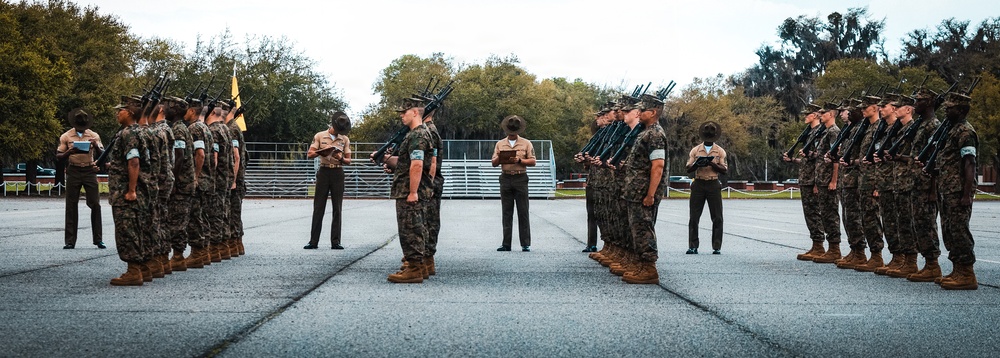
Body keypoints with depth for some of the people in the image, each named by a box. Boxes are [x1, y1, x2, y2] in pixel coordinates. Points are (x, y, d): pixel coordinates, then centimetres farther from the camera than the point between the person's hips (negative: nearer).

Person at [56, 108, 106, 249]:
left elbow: (102, 155, 6)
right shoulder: (66, 136, 4)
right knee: (71, 206, 2)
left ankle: (98, 239, 4)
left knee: (95, 204, -2)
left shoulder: (94, 135, 6)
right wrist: (69, 152, -16)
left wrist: (96, 146, -15)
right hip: (73, 172, 0)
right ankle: (70, 240, 7)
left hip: (89, 171, 0)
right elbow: (59, 156, 5)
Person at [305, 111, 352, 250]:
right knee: (318, 208, -1)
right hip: (324, 172, -1)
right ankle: (313, 241, 1)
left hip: (338, 173, 2)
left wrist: (341, 158, -13)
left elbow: (348, 161, 9)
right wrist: (321, 151, -18)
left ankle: (335, 242, 3)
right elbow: (309, 155, 1)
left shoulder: (345, 139, 9)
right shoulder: (320, 136, 4)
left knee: (337, 209, 0)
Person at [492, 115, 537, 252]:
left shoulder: (526, 143, 7)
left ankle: (525, 244, 1)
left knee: (523, 212, -2)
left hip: (520, 178, -2)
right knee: (507, 212, 3)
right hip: (505, 179, 2)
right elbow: (494, 163, 11)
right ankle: (506, 244, 5)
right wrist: (500, 158, -11)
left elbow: (532, 162, 2)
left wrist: (519, 160, -13)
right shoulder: (500, 144, 14)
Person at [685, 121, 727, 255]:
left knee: (717, 217, -2)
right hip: (698, 184, 1)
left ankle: (717, 247, 3)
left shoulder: (720, 151, 8)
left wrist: (713, 164, -14)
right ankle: (693, 246, 2)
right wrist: (697, 164, -15)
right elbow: (688, 168, 6)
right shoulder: (695, 150, 10)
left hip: (713, 185, 0)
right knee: (694, 217, -2)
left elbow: (724, 170, 2)